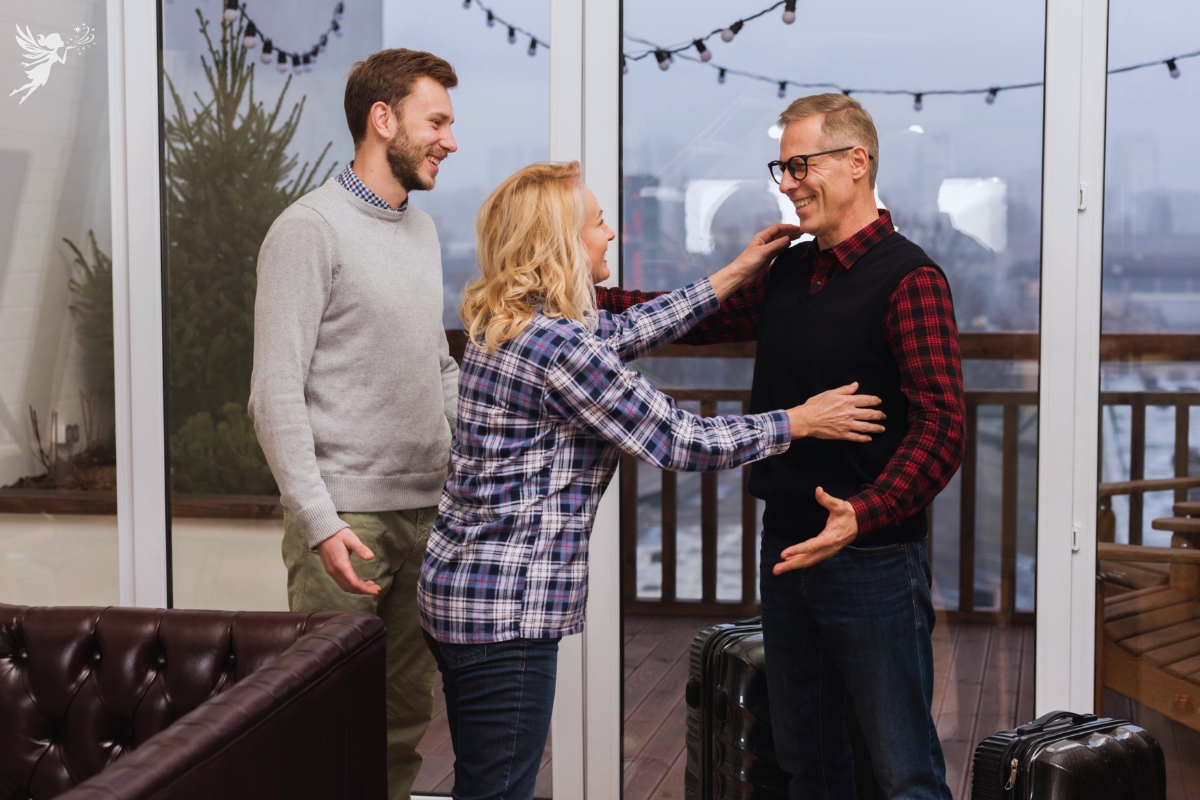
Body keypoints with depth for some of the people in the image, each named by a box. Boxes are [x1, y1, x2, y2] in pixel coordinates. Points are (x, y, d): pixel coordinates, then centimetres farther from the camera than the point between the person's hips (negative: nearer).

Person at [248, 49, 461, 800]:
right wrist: (321, 524, -20)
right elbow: (276, 396, -13)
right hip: (348, 515, -7)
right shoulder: (310, 229, -8)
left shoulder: (423, 229, 16)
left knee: (407, 716, 12)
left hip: (427, 511, 7)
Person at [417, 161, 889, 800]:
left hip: (460, 591, 10)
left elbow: (623, 332, 21)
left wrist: (735, 273, 24)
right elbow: (680, 442, -14)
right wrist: (801, 421, -2)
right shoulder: (555, 346, -21)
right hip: (504, 610, -10)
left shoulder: (504, 324, 8)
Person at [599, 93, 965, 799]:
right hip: (788, 546, 8)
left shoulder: (909, 278, -13)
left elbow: (942, 426, -20)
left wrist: (863, 515, -33)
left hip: (873, 558, -8)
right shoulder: (787, 275, 11)